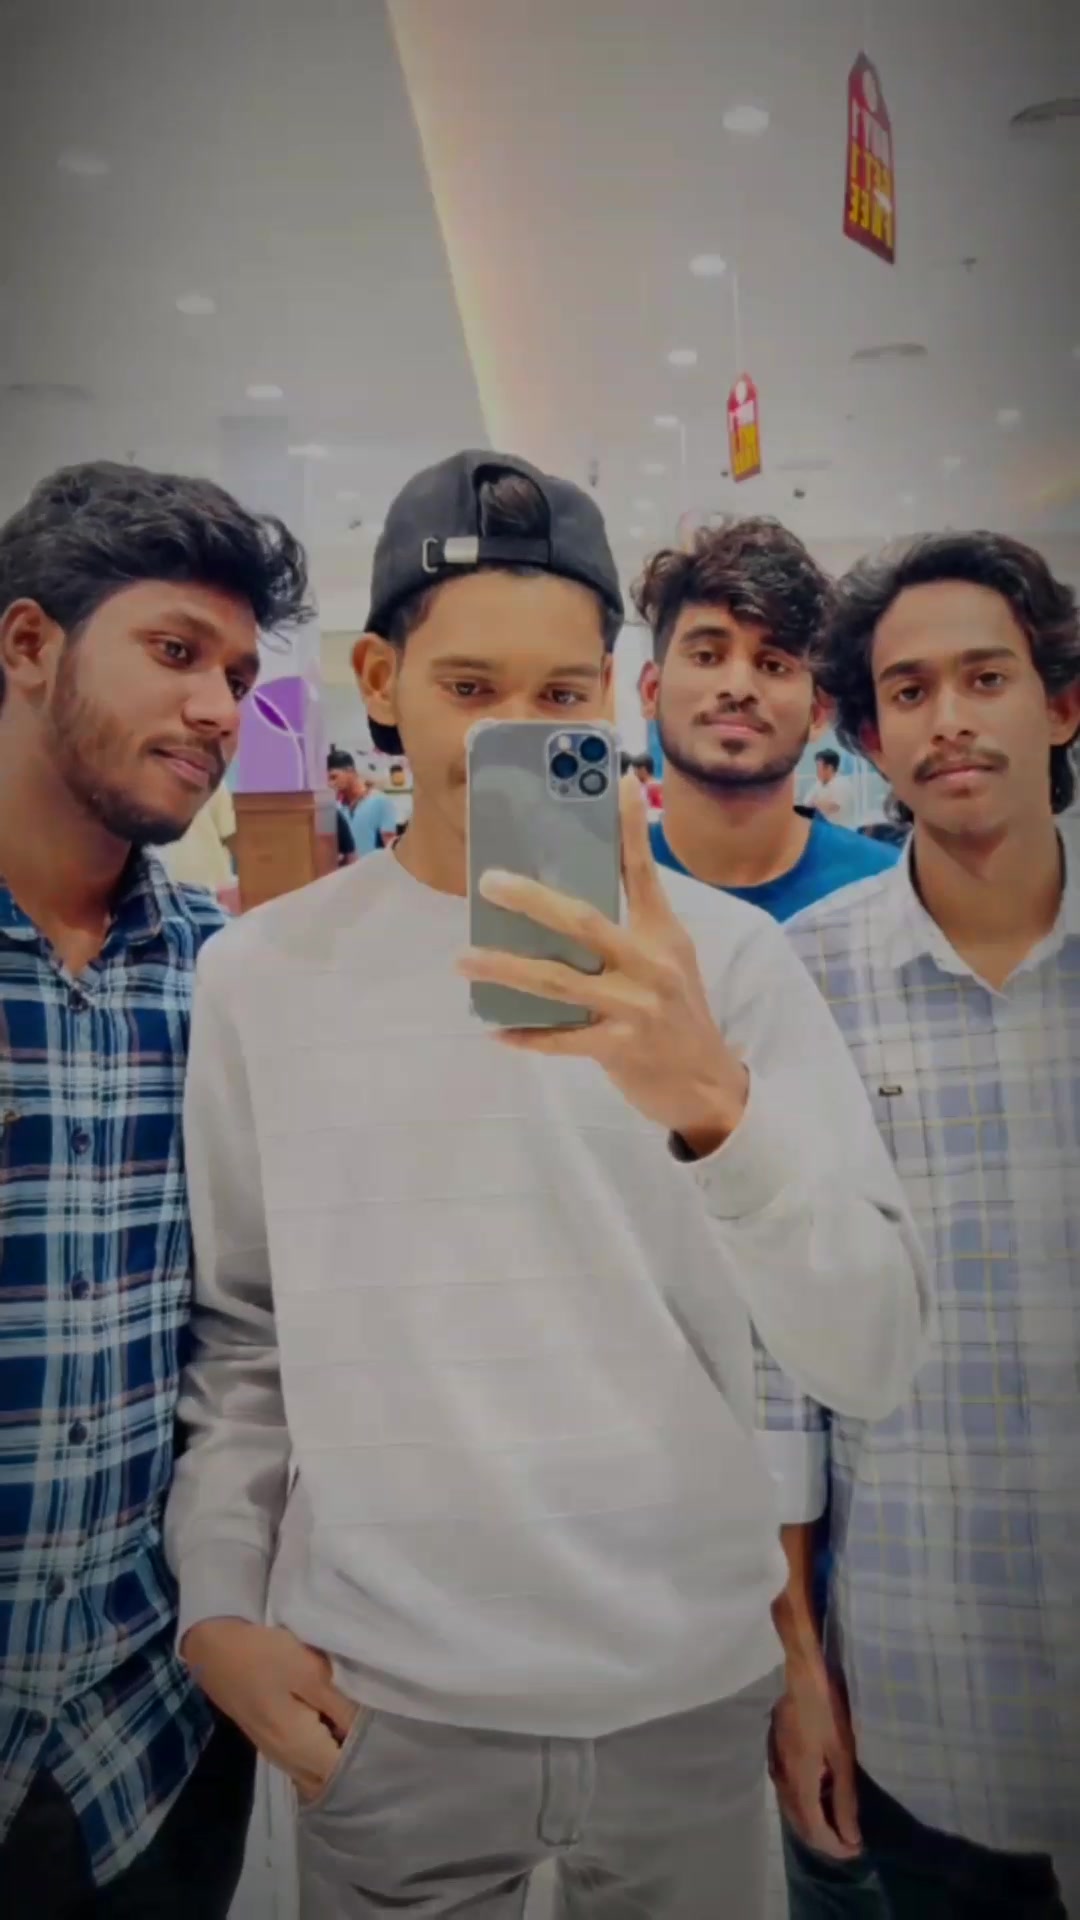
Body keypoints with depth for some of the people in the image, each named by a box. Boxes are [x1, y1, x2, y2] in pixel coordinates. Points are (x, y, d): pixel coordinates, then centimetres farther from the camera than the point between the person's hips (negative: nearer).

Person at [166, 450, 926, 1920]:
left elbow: (876, 1357, -15)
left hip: (690, 1686, 0)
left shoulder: (727, 954, -9)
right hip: (380, 1701, 1)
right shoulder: (261, 974, -4)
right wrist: (218, 1603, -1)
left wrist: (713, 1103, -30)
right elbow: (243, 1328, 5)